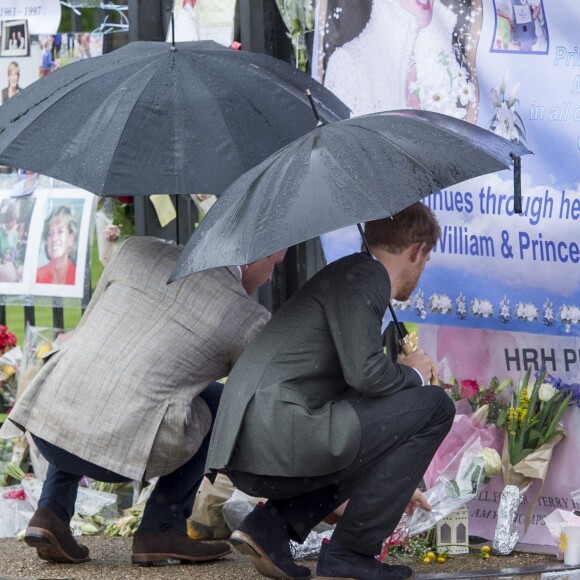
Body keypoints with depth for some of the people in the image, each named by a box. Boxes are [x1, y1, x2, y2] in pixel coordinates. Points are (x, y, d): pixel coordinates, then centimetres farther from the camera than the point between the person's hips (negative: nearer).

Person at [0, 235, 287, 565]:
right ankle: (161, 528, 14)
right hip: (121, 450, -4)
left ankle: (52, 512, 17)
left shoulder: (139, 250, 14)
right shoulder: (250, 321, 4)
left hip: (45, 428, 4)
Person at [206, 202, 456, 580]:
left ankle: (272, 524, 9)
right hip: (279, 432, -10)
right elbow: (364, 373, -15)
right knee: (434, 407, -2)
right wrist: (413, 374, 8)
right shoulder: (362, 275, -2)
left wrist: (395, 485, 49)